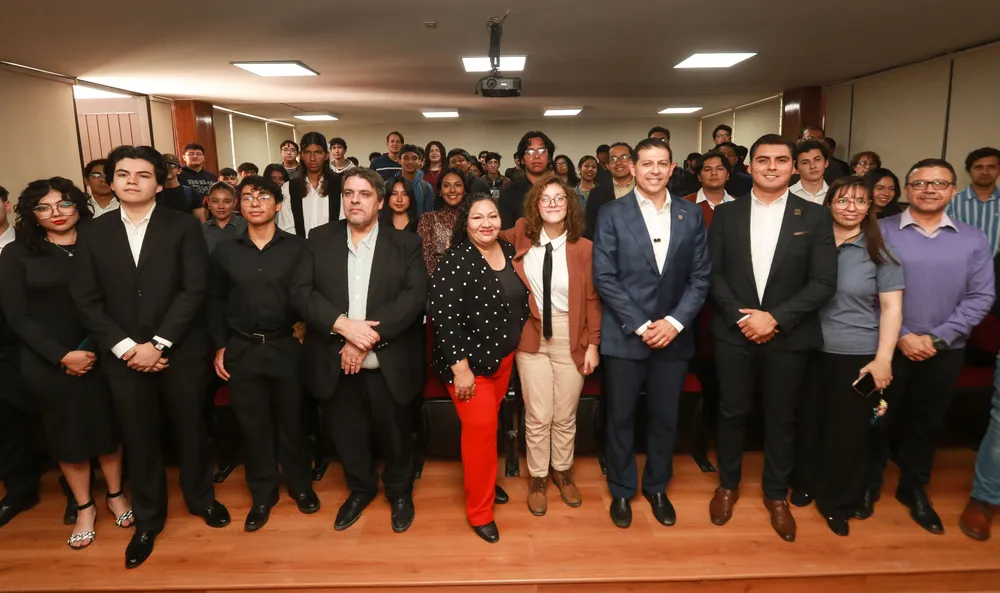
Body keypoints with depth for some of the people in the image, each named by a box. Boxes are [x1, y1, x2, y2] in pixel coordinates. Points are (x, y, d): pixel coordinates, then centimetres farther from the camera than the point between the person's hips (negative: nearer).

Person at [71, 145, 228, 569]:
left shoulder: (184, 228, -4)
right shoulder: (93, 234, 4)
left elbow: (195, 290, -12)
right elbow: (85, 300, 0)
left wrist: (158, 344, -16)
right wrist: (126, 347, -11)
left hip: (181, 353, -2)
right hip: (123, 356, 2)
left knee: (190, 429, 12)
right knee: (139, 438, 13)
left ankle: (200, 497, 37)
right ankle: (147, 518, 32)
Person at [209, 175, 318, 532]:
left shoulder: (297, 248, -2)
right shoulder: (225, 252, 5)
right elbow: (216, 301, 10)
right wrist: (220, 346, 5)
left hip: (287, 347, -2)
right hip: (242, 351, 2)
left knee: (292, 420, 10)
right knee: (253, 425, 10)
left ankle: (300, 485, 30)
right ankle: (262, 495, 27)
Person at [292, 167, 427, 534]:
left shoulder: (405, 244, -1)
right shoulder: (320, 240, 4)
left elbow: (414, 296, -12)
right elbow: (301, 291, -4)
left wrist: (368, 338, -21)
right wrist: (343, 324, -19)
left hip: (387, 365, -2)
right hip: (335, 364, 2)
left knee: (394, 435, 12)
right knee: (346, 434, 16)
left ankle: (399, 491, 39)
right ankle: (360, 489, 42)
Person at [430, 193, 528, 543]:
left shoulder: (509, 251, 1)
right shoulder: (455, 261, -19)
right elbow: (443, 317, -22)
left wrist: (518, 346, 10)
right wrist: (460, 367, -23)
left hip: (504, 356, 6)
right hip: (470, 359, -6)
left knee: (490, 421, 18)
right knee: (480, 428, -1)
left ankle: (484, 479, 42)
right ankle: (479, 511, 17)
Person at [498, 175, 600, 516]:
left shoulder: (583, 247, -6)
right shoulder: (522, 237, -2)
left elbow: (592, 298, -1)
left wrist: (593, 343, -2)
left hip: (570, 338, 0)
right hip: (532, 336, 1)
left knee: (565, 415, 13)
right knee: (538, 416, 7)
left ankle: (563, 472, 37)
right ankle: (538, 478, 28)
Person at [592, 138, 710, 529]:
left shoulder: (691, 215, 5)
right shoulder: (612, 215, -4)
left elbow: (700, 277, 3)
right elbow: (604, 277, -9)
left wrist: (674, 321, -10)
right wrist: (640, 325, -13)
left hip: (673, 335, 3)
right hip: (624, 335, -2)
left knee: (665, 417, 13)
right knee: (621, 417, 8)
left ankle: (656, 487, 34)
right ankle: (622, 490, 28)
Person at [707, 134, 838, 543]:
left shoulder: (815, 216, -1)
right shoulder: (726, 214, 2)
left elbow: (824, 282, -7)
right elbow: (713, 274, 0)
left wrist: (776, 317, -16)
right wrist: (740, 315, -13)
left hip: (789, 336, 0)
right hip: (734, 333, 1)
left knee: (781, 418, 12)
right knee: (732, 412, 11)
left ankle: (777, 494, 31)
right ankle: (728, 484, 32)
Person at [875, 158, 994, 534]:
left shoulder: (974, 240, 1)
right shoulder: (882, 232, -6)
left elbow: (981, 297, -2)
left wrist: (937, 337, -12)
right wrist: (900, 336, -14)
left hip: (945, 351, 3)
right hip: (887, 345, -2)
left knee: (927, 423, 16)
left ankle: (914, 488, 35)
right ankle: (869, 482, 29)